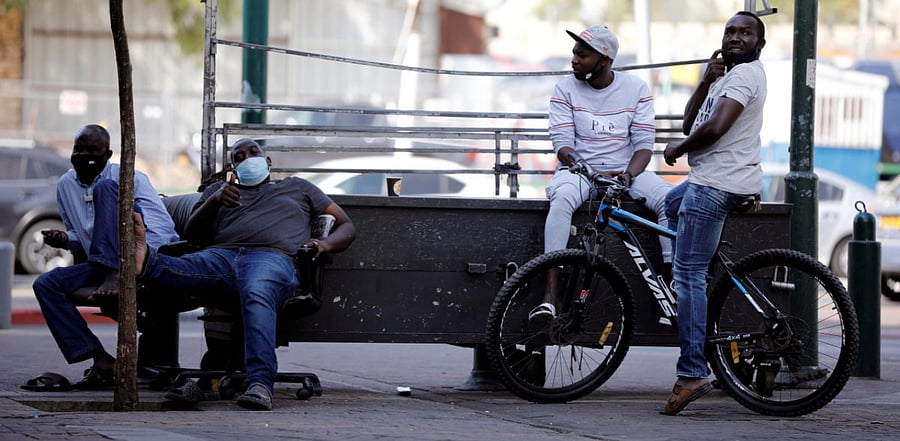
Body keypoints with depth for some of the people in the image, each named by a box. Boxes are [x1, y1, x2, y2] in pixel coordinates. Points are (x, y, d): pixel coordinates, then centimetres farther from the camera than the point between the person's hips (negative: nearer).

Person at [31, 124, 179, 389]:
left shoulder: (129, 178, -3)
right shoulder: (66, 186, 14)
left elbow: (162, 228, -13)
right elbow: (80, 238, 27)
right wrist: (66, 239, 0)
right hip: (101, 264, 6)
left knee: (106, 187, -20)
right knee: (45, 284, -14)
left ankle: (116, 276, -31)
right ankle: (100, 360, -21)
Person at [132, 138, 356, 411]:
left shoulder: (297, 188, 36)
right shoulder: (217, 190, 37)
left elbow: (346, 227, 31)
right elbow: (192, 234, 22)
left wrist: (325, 245, 7)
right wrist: (214, 201, 2)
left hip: (272, 258, -3)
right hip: (220, 255, 3)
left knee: (257, 295, -42)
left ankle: (260, 384, -61)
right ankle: (144, 260, -73)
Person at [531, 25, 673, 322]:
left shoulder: (636, 89, 2)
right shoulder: (566, 89, 1)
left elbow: (644, 142, -2)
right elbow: (562, 142, -5)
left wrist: (629, 174, -21)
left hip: (625, 172, 1)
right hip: (579, 169, -1)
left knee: (670, 198, -27)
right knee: (562, 198, -37)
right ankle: (550, 296, -40)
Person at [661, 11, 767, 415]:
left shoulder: (745, 73, -11)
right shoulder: (729, 75, 21)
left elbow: (714, 128, -25)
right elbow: (690, 124, 14)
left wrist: (678, 149, -7)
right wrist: (706, 81, 1)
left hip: (717, 184, -11)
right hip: (709, 179, 11)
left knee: (688, 274, -13)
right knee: (666, 205, 34)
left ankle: (692, 373, -18)